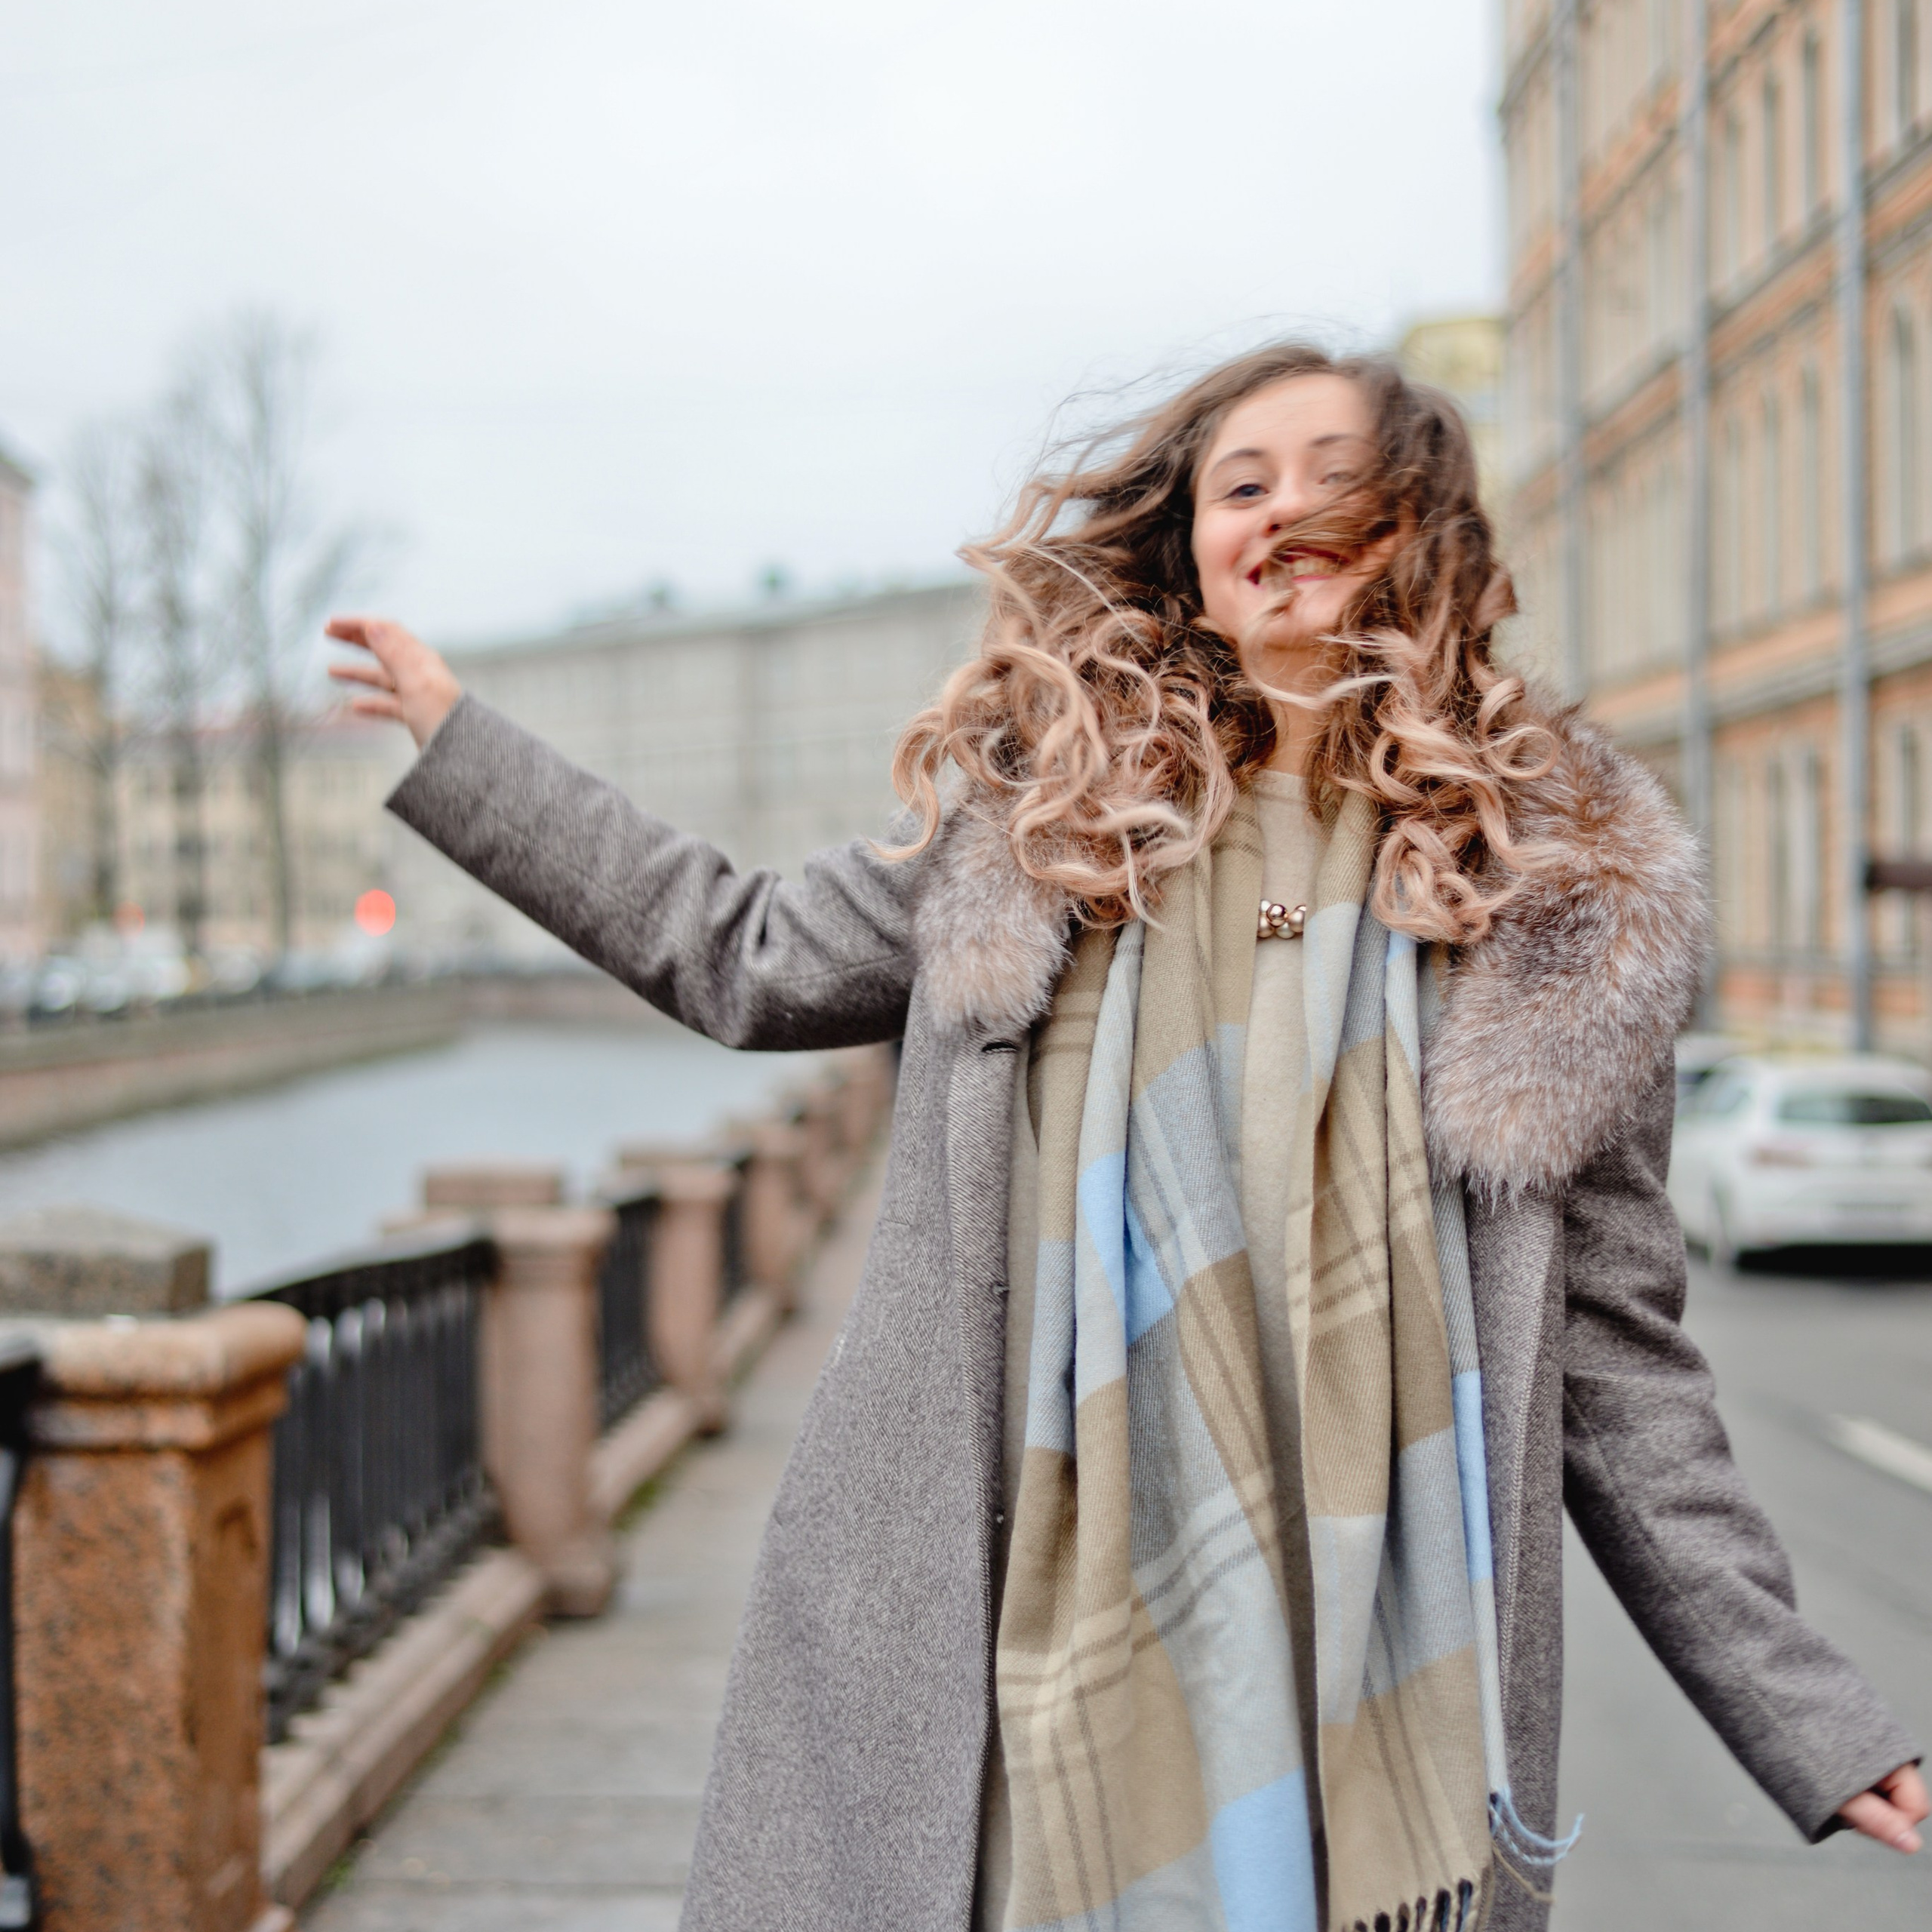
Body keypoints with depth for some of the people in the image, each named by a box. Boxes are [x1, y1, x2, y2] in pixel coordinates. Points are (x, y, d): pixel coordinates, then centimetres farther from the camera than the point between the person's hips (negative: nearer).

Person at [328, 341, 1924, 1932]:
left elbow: (1608, 1345, 5)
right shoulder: (1047, 809, 8)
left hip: (1367, 1674, -1)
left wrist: (1804, 1712, 2)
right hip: (1034, 1639, 1)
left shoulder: (1558, 898, 3)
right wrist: (457, 744, 22)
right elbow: (752, 959, 19)